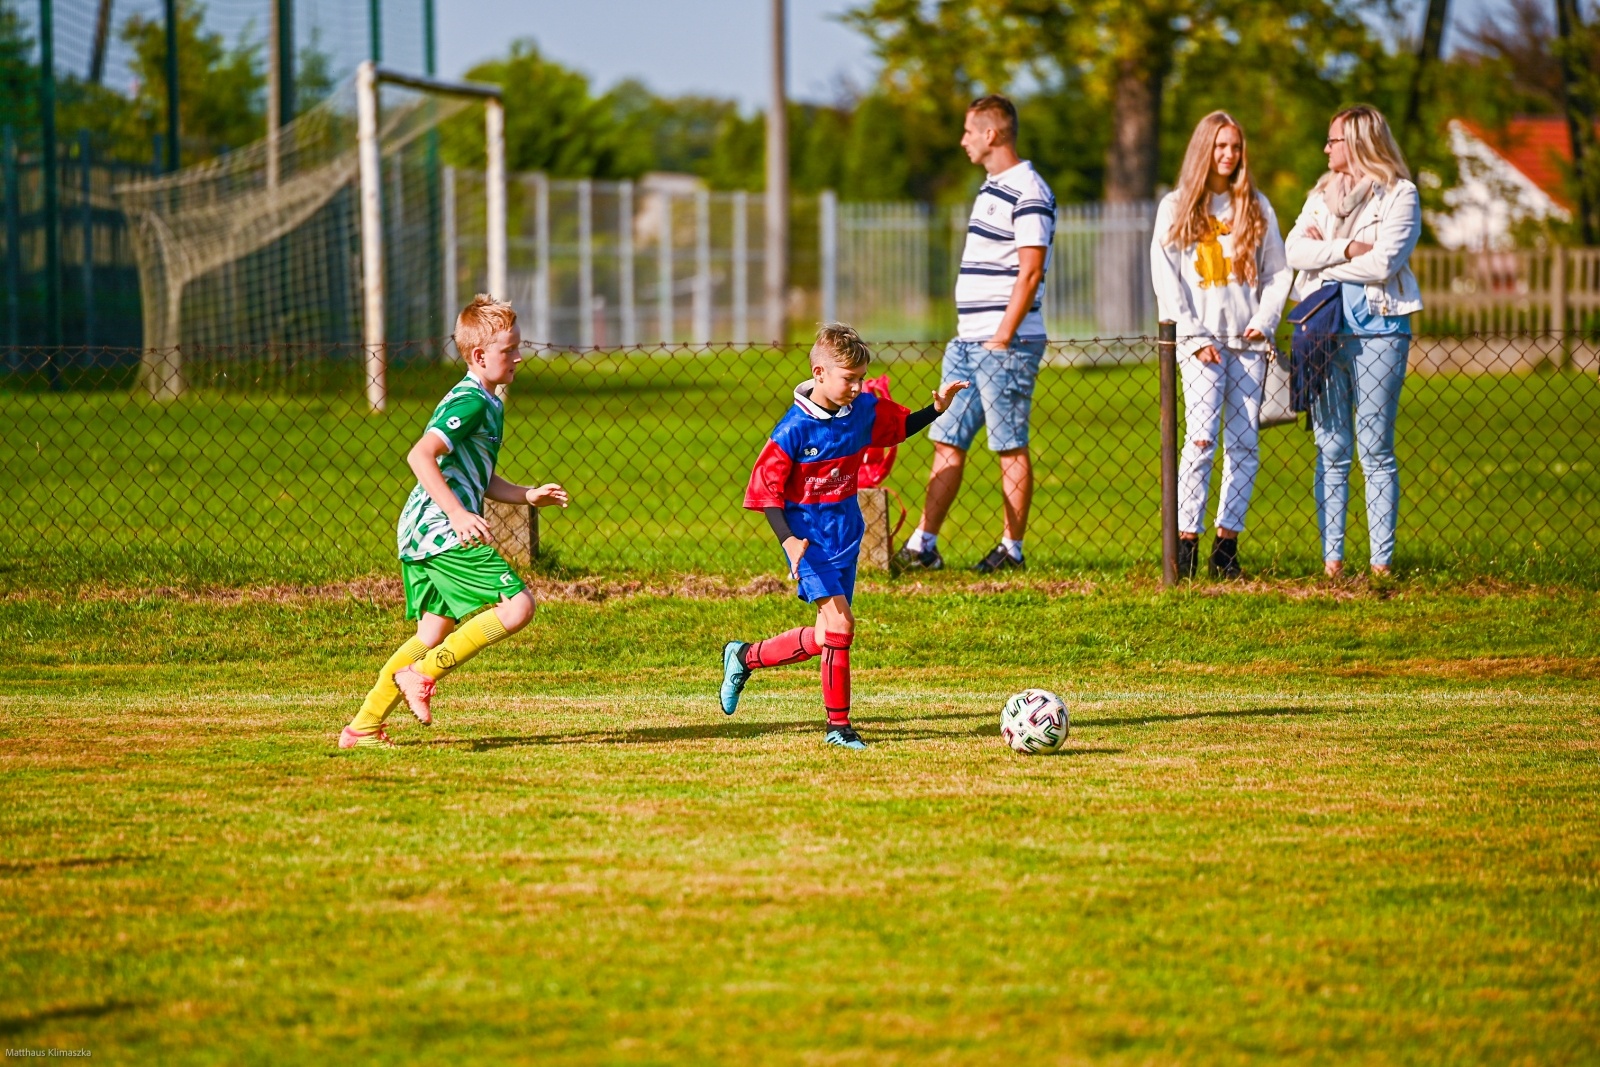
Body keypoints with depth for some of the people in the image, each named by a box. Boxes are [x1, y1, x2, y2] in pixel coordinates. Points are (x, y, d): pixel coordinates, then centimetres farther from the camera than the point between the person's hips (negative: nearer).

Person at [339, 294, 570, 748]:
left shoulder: (488, 404, 21)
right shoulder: (471, 402, -13)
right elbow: (420, 456, -23)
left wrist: (527, 495, 13)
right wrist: (459, 514, -28)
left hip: (421, 533, 11)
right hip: (441, 530, -11)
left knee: (435, 632, 15)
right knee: (517, 606, -15)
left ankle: (364, 726, 16)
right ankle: (422, 674, -11)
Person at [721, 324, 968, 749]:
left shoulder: (864, 410, -1)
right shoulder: (794, 430, -18)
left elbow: (900, 427, 20)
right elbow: (766, 489, -14)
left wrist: (936, 409, 3)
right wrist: (788, 540, -25)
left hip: (846, 537, 7)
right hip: (810, 541, -7)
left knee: (824, 640, 10)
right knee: (839, 623, -18)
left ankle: (744, 657, 34)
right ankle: (838, 725, -5)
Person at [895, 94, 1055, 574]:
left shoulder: (1028, 193, -12)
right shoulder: (991, 189, 18)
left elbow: (1030, 272, -18)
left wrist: (1001, 338, -19)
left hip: (1006, 342, -9)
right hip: (969, 342, 10)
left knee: (1011, 447, -2)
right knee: (947, 443, 7)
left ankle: (1012, 548, 4)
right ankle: (923, 546, 8)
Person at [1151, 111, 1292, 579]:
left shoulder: (1256, 207, 14)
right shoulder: (1176, 206, 8)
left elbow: (1278, 272, 14)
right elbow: (1166, 278, 2)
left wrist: (1264, 321, -3)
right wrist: (1194, 337, -6)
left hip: (1248, 343, 3)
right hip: (1201, 342, -3)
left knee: (1244, 444, -2)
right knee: (1201, 439, -14)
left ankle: (1227, 542, 2)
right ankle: (1186, 541, -12)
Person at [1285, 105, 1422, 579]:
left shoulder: (1399, 194, 0)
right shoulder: (1323, 194, 17)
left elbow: (1382, 263, -13)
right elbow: (1295, 250, 3)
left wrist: (1323, 254, -2)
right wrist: (1346, 249, -10)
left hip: (1377, 329, -5)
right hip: (1322, 327, 5)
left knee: (1376, 452, -4)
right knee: (1331, 454, 3)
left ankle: (1381, 561, -3)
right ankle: (1332, 560, 3)